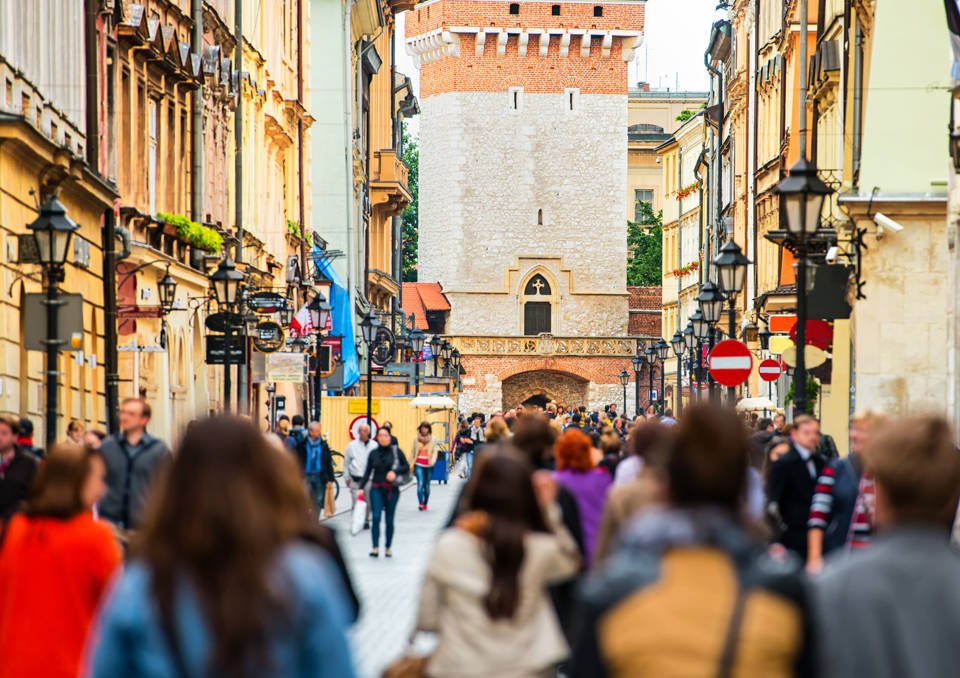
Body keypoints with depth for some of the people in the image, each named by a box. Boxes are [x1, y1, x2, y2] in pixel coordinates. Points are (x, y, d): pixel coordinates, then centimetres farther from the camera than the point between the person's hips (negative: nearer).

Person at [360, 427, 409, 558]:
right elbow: (367, 472, 9)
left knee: (389, 520, 5)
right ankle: (375, 547, -11)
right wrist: (361, 488, 1)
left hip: (392, 489, -1)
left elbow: (406, 467, 2)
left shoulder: (396, 451, -1)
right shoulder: (373, 453, 5)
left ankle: (388, 547, 18)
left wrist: (395, 472, -15)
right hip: (376, 489, 1)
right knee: (376, 517, -11)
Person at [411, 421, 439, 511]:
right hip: (419, 464, 0)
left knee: (427, 485, 7)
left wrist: (433, 461, -16)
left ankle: (425, 504, 20)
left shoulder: (433, 439, 3)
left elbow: (435, 451, 1)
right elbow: (413, 452, 11)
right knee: (420, 483, -15)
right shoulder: (416, 439, 6)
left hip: (428, 465, 0)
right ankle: (420, 503, -21)